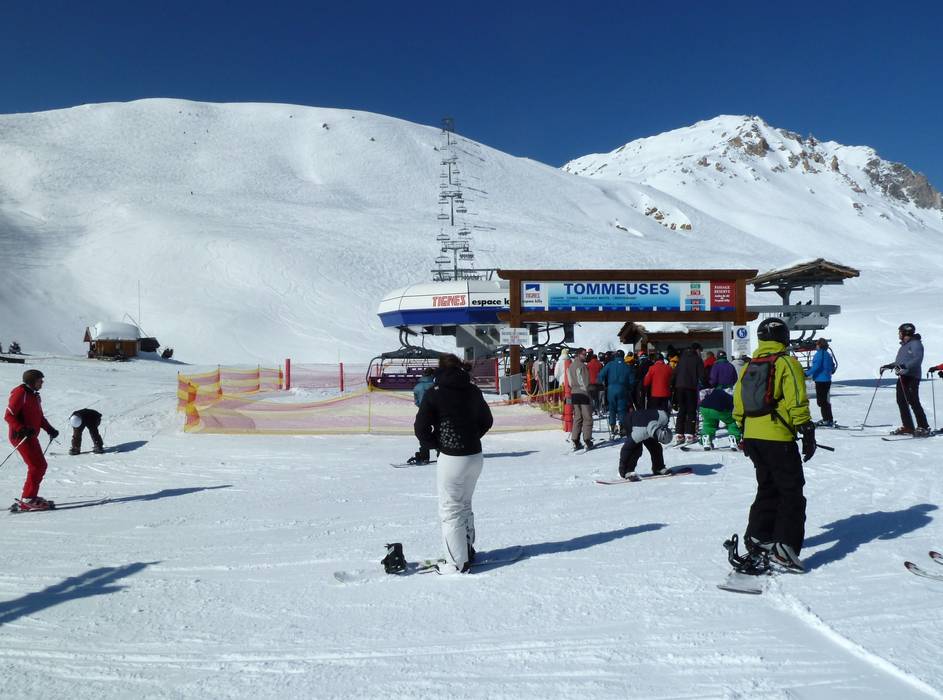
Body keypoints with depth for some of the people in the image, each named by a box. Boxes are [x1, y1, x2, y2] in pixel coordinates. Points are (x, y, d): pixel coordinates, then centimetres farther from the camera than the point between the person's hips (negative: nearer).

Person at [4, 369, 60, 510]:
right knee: (36, 466, -13)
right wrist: (22, 430, -27)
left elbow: (39, 417, 23)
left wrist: (50, 429, 9)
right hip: (21, 437, -10)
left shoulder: (34, 395, 17)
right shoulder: (20, 393, -12)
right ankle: (28, 500, -9)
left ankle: (30, 497, 18)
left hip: (31, 437, 10)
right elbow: (8, 416, -17)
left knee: (41, 465, 11)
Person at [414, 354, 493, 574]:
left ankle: (457, 563, 7)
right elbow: (487, 421, 16)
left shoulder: (434, 393, -9)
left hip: (452, 459, -6)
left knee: (450, 510, 4)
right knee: (464, 504, 23)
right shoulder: (473, 391, 6)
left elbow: (421, 427, -10)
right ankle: (467, 551, 34)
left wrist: (436, 444, 5)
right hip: (476, 456, 6)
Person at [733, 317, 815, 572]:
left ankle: (758, 537, 21)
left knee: (767, 488, 19)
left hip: (752, 437, 7)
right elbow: (797, 402, -14)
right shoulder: (787, 363, -7)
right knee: (791, 492, 1)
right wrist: (807, 432, -8)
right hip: (778, 438, -6)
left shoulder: (748, 367, 12)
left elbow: (738, 404, 14)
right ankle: (785, 545, -6)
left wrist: (743, 432, 23)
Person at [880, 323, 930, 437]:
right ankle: (908, 427, 13)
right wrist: (887, 366, 24)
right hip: (902, 377, 9)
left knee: (913, 402, -11)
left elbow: (918, 359, -22)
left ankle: (924, 428, -6)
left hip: (912, 377, -9)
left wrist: (905, 366, -33)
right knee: (901, 402, 7)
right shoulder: (904, 345, 21)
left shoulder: (916, 344, -8)